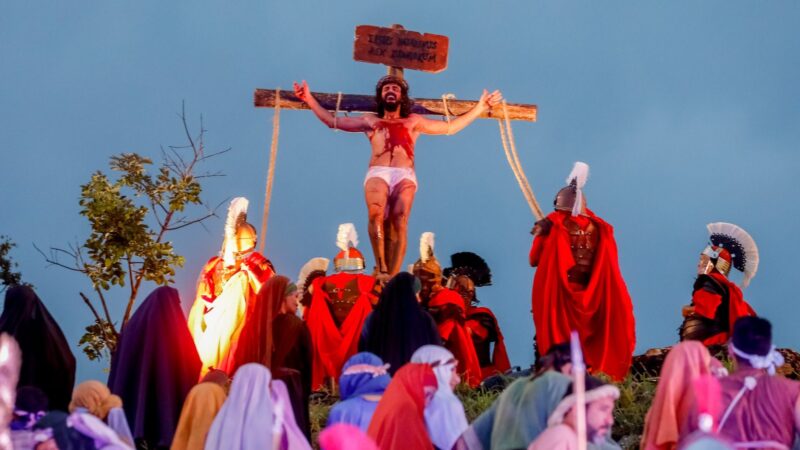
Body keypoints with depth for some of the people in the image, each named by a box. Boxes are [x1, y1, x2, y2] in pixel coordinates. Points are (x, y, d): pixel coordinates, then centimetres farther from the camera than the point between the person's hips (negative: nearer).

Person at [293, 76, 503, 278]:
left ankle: (393, 276, -30)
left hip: (405, 176, 0)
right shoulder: (370, 121, 30)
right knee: (376, 215, -31)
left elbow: (450, 127, 32)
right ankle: (381, 269, -32)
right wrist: (310, 99, 25)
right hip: (377, 174, 0)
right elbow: (333, 121, 30)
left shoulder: (414, 121, 30)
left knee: (399, 224, -22)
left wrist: (481, 107, 29)